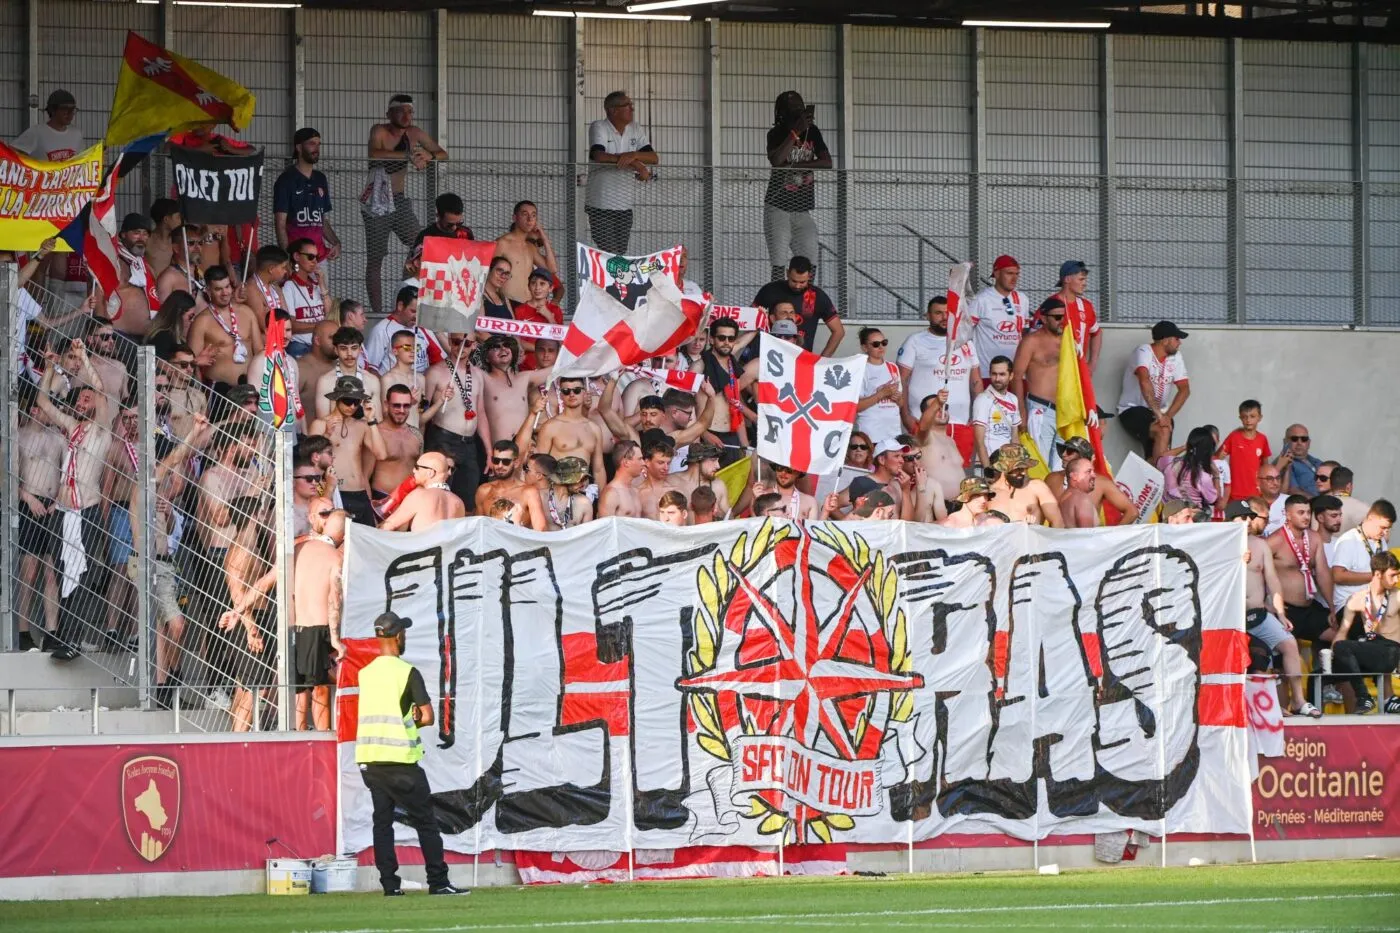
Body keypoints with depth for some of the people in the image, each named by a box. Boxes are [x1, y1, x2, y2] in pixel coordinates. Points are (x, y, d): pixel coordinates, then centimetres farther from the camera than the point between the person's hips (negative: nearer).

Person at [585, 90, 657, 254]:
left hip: (624, 204, 6)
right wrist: (636, 164, -25)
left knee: (621, 253, 7)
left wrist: (633, 155, -23)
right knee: (608, 254, -12)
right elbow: (599, 156, -23)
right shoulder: (599, 128, -6)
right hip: (601, 203, -6)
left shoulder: (636, 131, 10)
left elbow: (654, 158, 0)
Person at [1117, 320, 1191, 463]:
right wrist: (1158, 413, -38)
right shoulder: (1144, 352, -14)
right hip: (1132, 410, -6)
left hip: (1158, 413, 6)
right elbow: (1144, 381, -30)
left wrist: (1168, 415, -18)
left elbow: (1184, 389, -2)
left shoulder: (1176, 357, 5)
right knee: (1163, 431, -31)